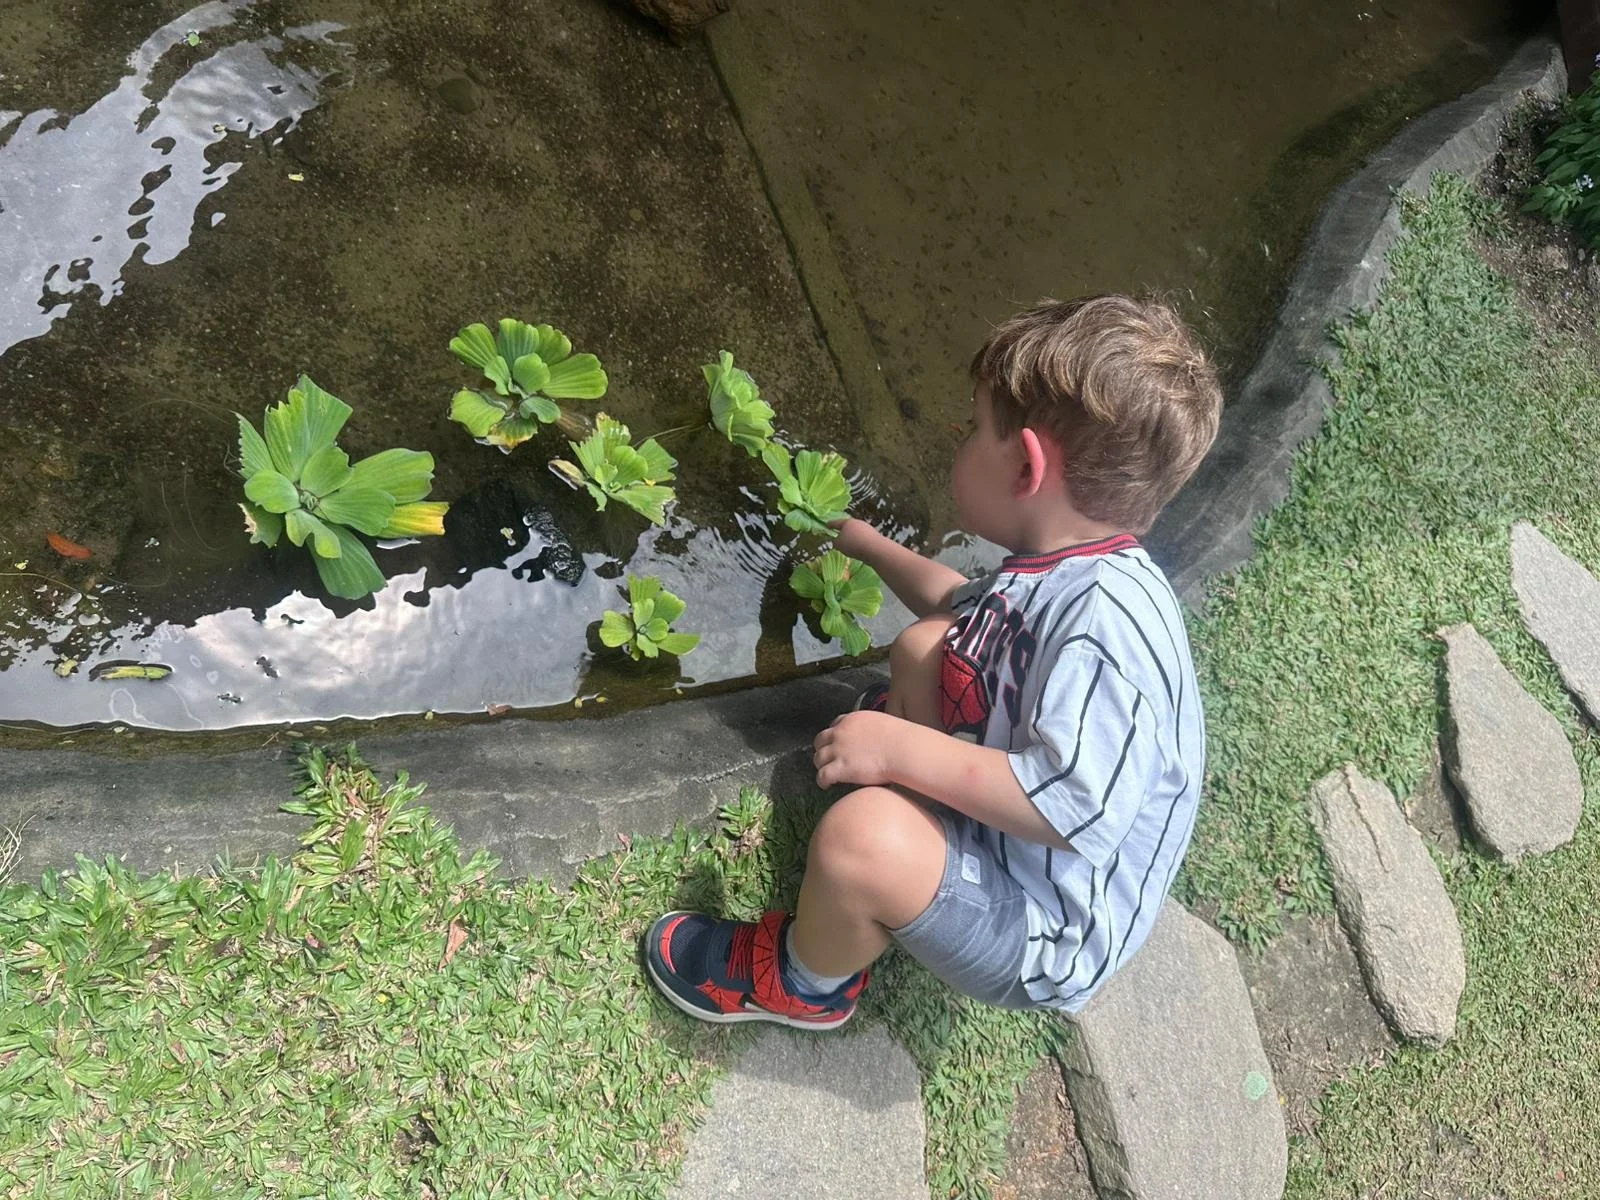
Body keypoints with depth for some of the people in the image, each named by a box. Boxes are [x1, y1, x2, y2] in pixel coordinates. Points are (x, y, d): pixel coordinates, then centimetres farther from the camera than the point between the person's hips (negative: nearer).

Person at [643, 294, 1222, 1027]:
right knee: (924, 647, 15)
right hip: (994, 823, 10)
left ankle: (805, 984, 2)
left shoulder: (1109, 616, -32)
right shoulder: (1056, 572, 1)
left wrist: (904, 749, -35)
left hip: (1047, 937, -10)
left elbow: (1071, 805, -39)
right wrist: (866, 546, 32)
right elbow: (964, 607, 24)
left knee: (864, 832, -35)